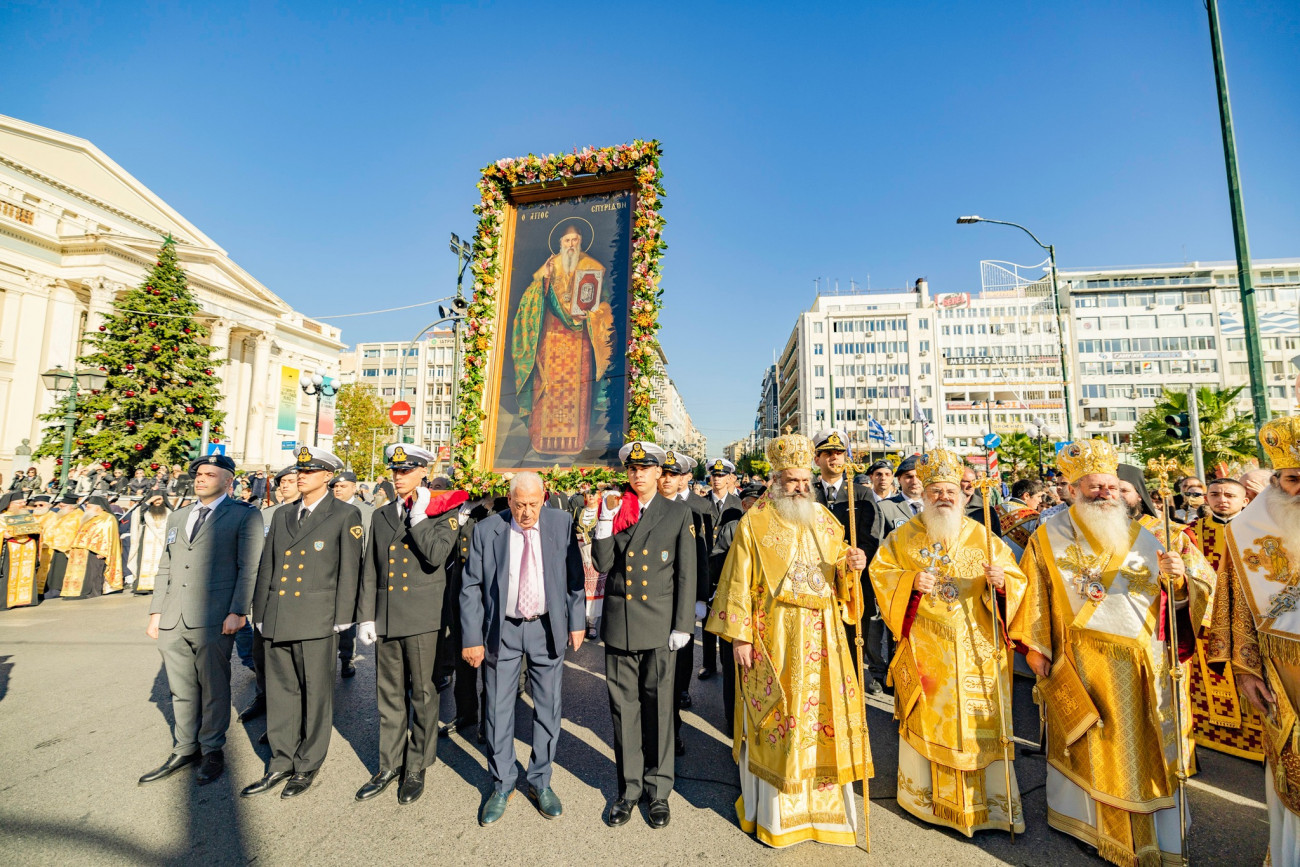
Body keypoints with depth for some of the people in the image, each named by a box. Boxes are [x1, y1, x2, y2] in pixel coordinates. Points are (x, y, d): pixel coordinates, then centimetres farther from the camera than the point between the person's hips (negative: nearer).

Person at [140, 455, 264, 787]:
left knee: (214, 689, 4)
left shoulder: (244, 516, -3)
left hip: (215, 619, -6)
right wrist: (156, 612, 12)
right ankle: (183, 750, 28)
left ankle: (212, 751, 19)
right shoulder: (177, 517, 18)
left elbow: (248, 569, -9)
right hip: (173, 621, 6)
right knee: (180, 690, 14)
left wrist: (237, 612, -15)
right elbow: (164, 568, 20)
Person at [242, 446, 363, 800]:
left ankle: (307, 767, 22)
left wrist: (341, 620, -9)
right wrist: (260, 615, 12)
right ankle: (280, 764, 29)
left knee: (316, 693, 5)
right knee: (280, 691, 14)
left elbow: (349, 570, -7)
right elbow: (266, 568, 16)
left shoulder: (345, 516, -4)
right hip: (278, 620, 5)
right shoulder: (282, 515, 13)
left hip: (317, 621, -5)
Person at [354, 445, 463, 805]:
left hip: (423, 619, -5)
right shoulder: (383, 515, 11)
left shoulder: (443, 512, -4)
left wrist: (418, 514, -18)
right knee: (389, 695, 16)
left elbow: (436, 555, -21)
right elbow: (370, 571, 12)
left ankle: (416, 768, 25)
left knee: (423, 695, 7)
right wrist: (365, 616, 8)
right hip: (386, 619, 5)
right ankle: (389, 766, 32)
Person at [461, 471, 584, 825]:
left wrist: (576, 622, -2)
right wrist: (472, 638, -5)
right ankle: (502, 786, 34)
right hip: (501, 630, 0)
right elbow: (471, 587, -3)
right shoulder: (487, 530, -8)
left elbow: (574, 576, -1)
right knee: (499, 710, 11)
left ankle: (540, 782, 34)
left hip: (547, 627, 1)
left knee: (548, 709, 12)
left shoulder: (561, 523, -8)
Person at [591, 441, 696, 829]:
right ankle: (629, 786, 31)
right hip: (619, 623, 2)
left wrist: (683, 625, -4)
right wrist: (606, 520, -13)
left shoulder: (678, 512, 0)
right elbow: (602, 564, -2)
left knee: (658, 706, 10)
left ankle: (658, 789, 30)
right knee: (623, 706, 12)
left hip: (659, 623, -1)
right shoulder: (614, 510, 5)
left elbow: (686, 573, -1)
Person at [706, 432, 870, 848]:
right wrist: (739, 636, -10)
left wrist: (852, 567, -9)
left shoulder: (825, 521, 9)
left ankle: (825, 803, 31)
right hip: (773, 639, -4)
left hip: (822, 637, 4)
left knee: (826, 712, 10)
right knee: (778, 718, 5)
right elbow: (739, 583, -7)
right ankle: (775, 809, 25)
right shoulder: (754, 523, -5)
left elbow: (839, 576, 13)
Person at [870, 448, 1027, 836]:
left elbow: (1018, 581, 2)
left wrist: (1001, 582, -20)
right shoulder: (903, 537, 2)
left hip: (977, 651, 1)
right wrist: (910, 582, -18)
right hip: (924, 650, 0)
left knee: (985, 723, 3)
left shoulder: (984, 537, 4)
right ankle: (920, 793, 27)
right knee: (923, 718, 9)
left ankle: (998, 803, 22)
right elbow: (880, 571, -1)